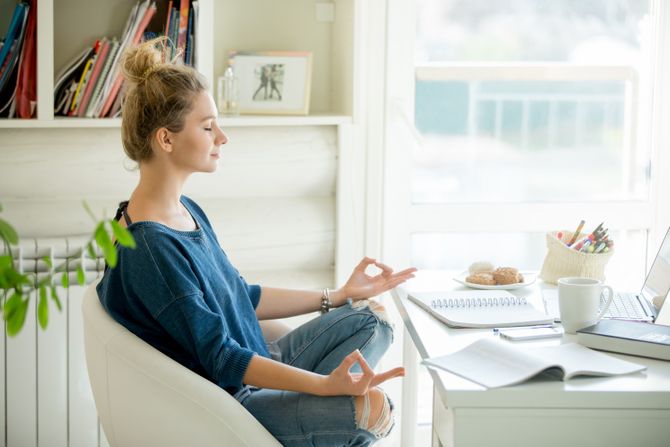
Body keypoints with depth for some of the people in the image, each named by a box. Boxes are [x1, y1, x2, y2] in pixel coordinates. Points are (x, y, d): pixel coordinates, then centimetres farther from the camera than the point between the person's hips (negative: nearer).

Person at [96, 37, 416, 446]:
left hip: (250, 372, 10)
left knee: (373, 317, 10)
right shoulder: (148, 248, -25)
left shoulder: (188, 211, 6)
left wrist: (340, 296, 16)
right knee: (373, 409, -26)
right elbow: (221, 358, -25)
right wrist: (327, 385, -35)